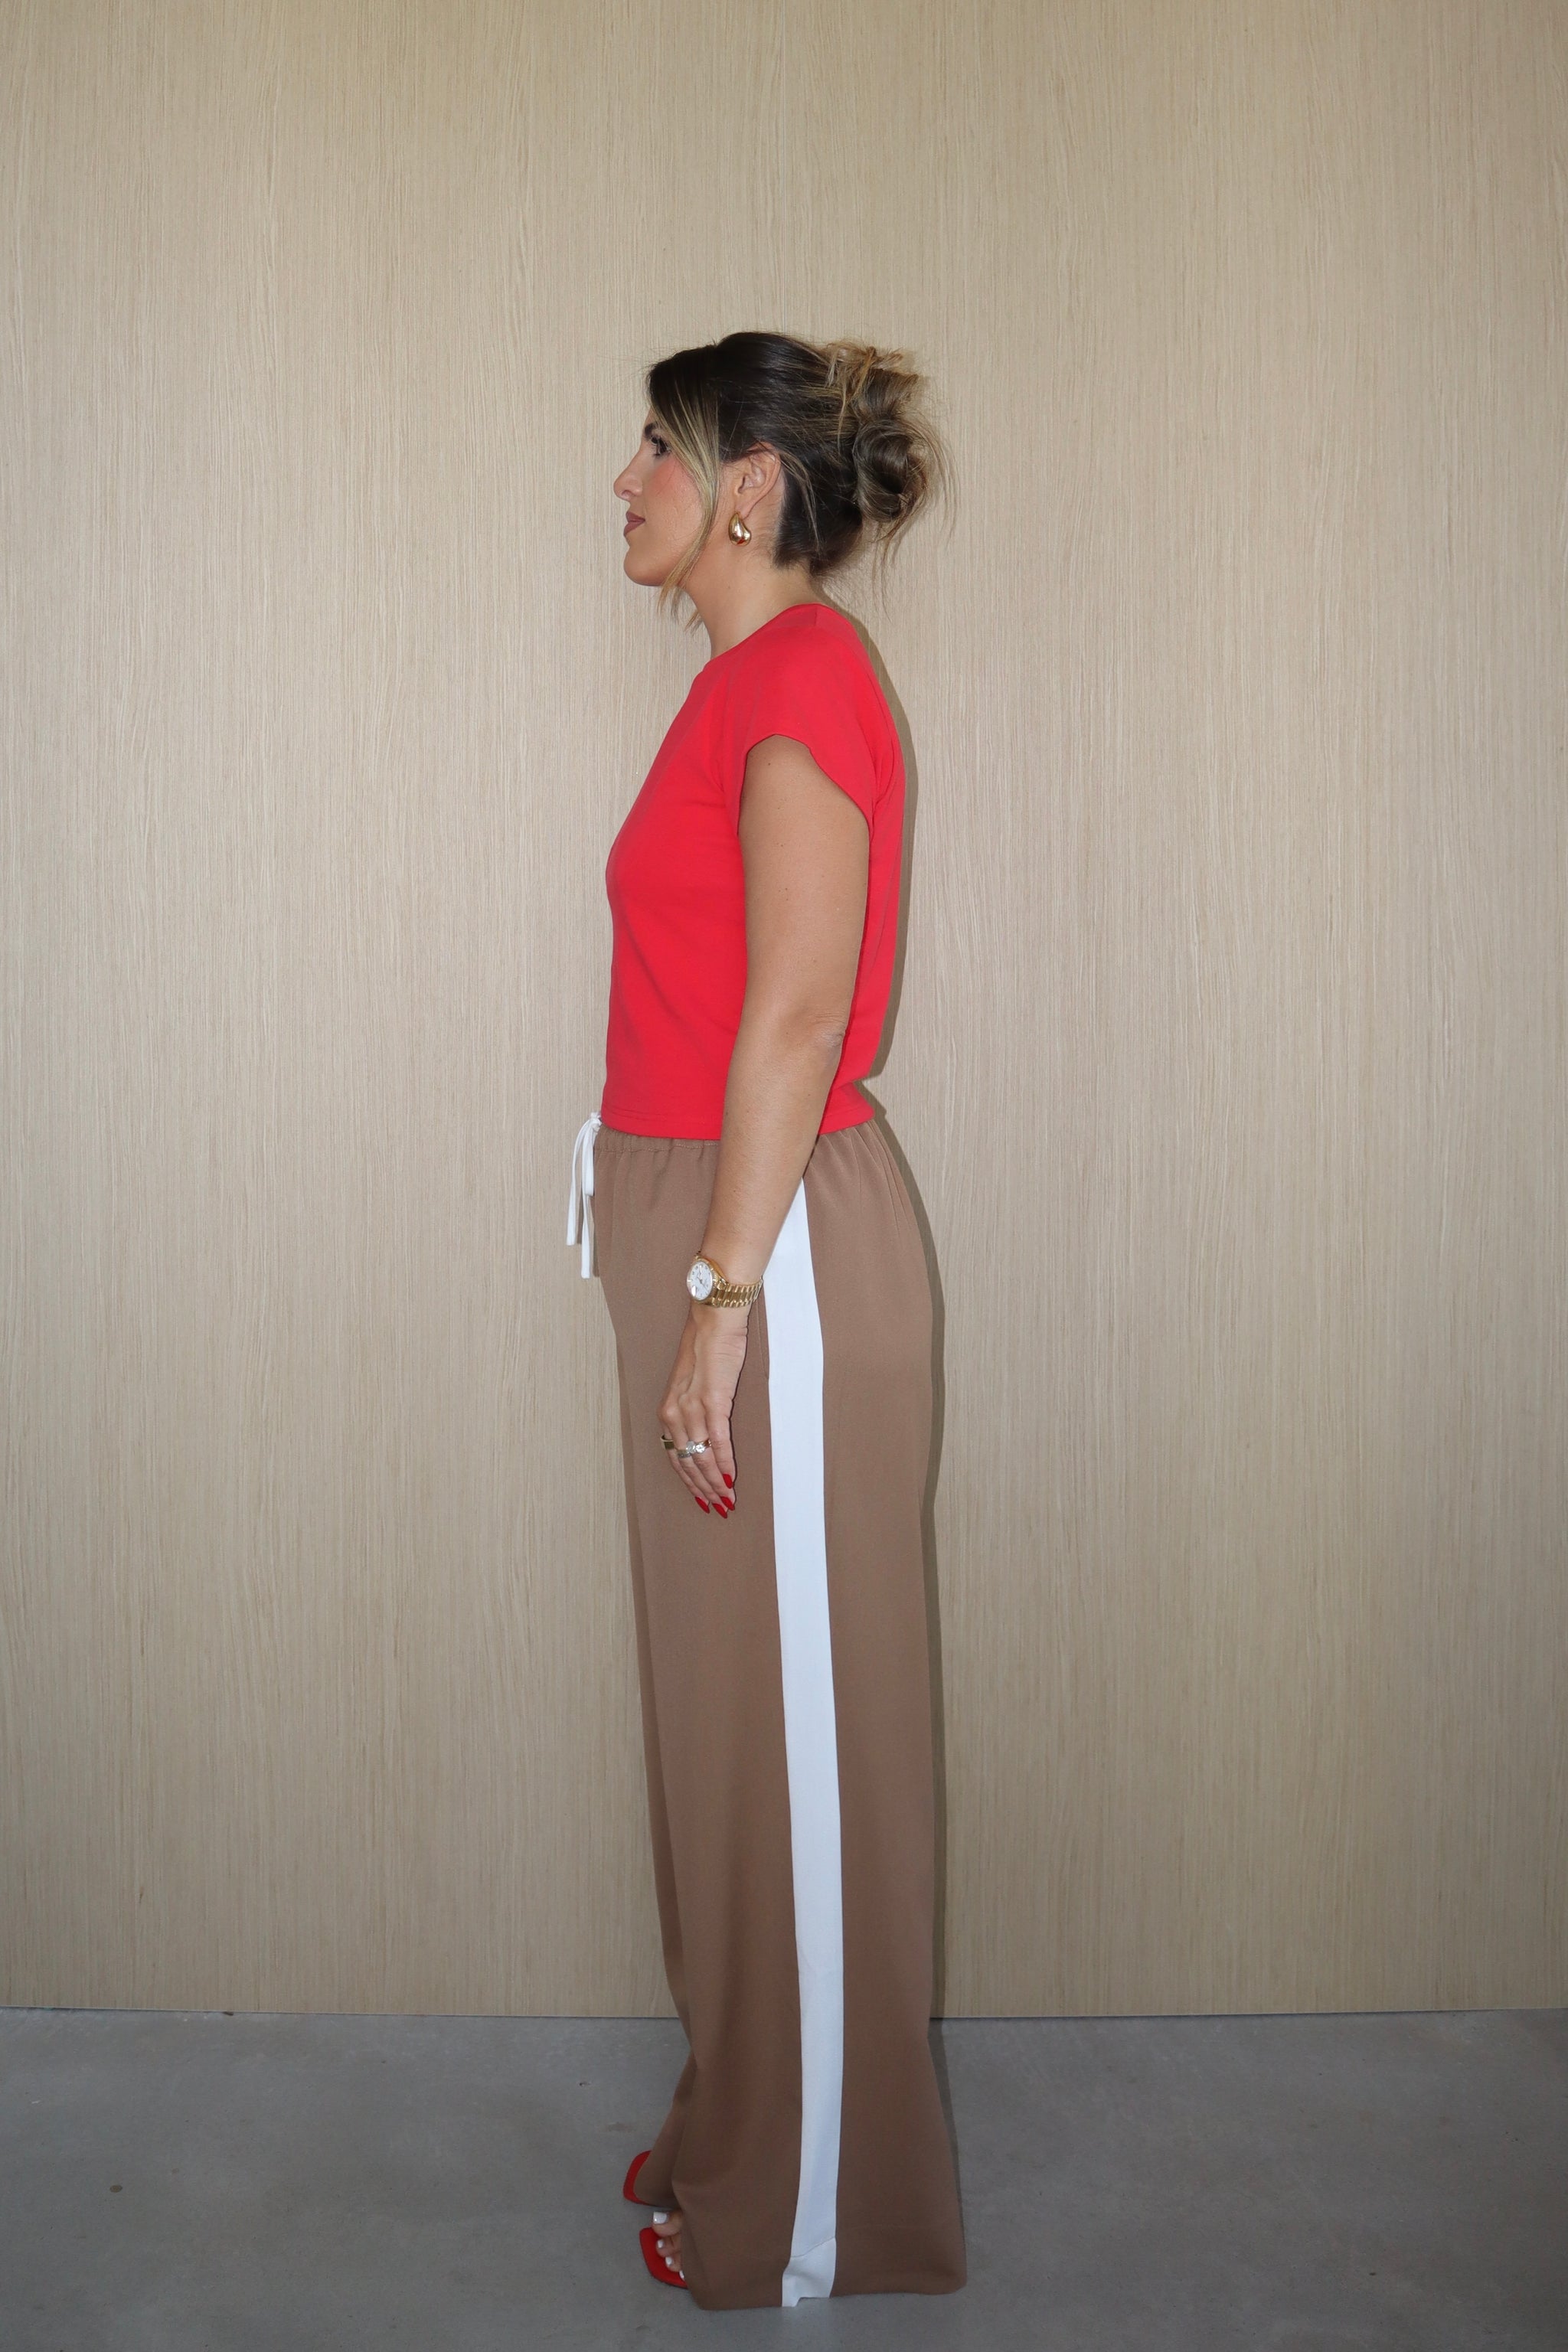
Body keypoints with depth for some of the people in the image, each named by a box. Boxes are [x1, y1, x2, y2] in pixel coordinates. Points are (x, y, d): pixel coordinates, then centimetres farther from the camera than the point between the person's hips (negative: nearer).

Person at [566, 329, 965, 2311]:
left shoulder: (800, 676, -13)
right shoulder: (755, 677, 15)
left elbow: (796, 1014, -20)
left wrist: (723, 1295, -20)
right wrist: (708, 1280, 18)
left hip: (776, 1253, -10)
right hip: (723, 1238, 10)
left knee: (798, 1726, 3)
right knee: (734, 1712, 18)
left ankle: (820, 2219, 21)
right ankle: (745, 2130, 35)